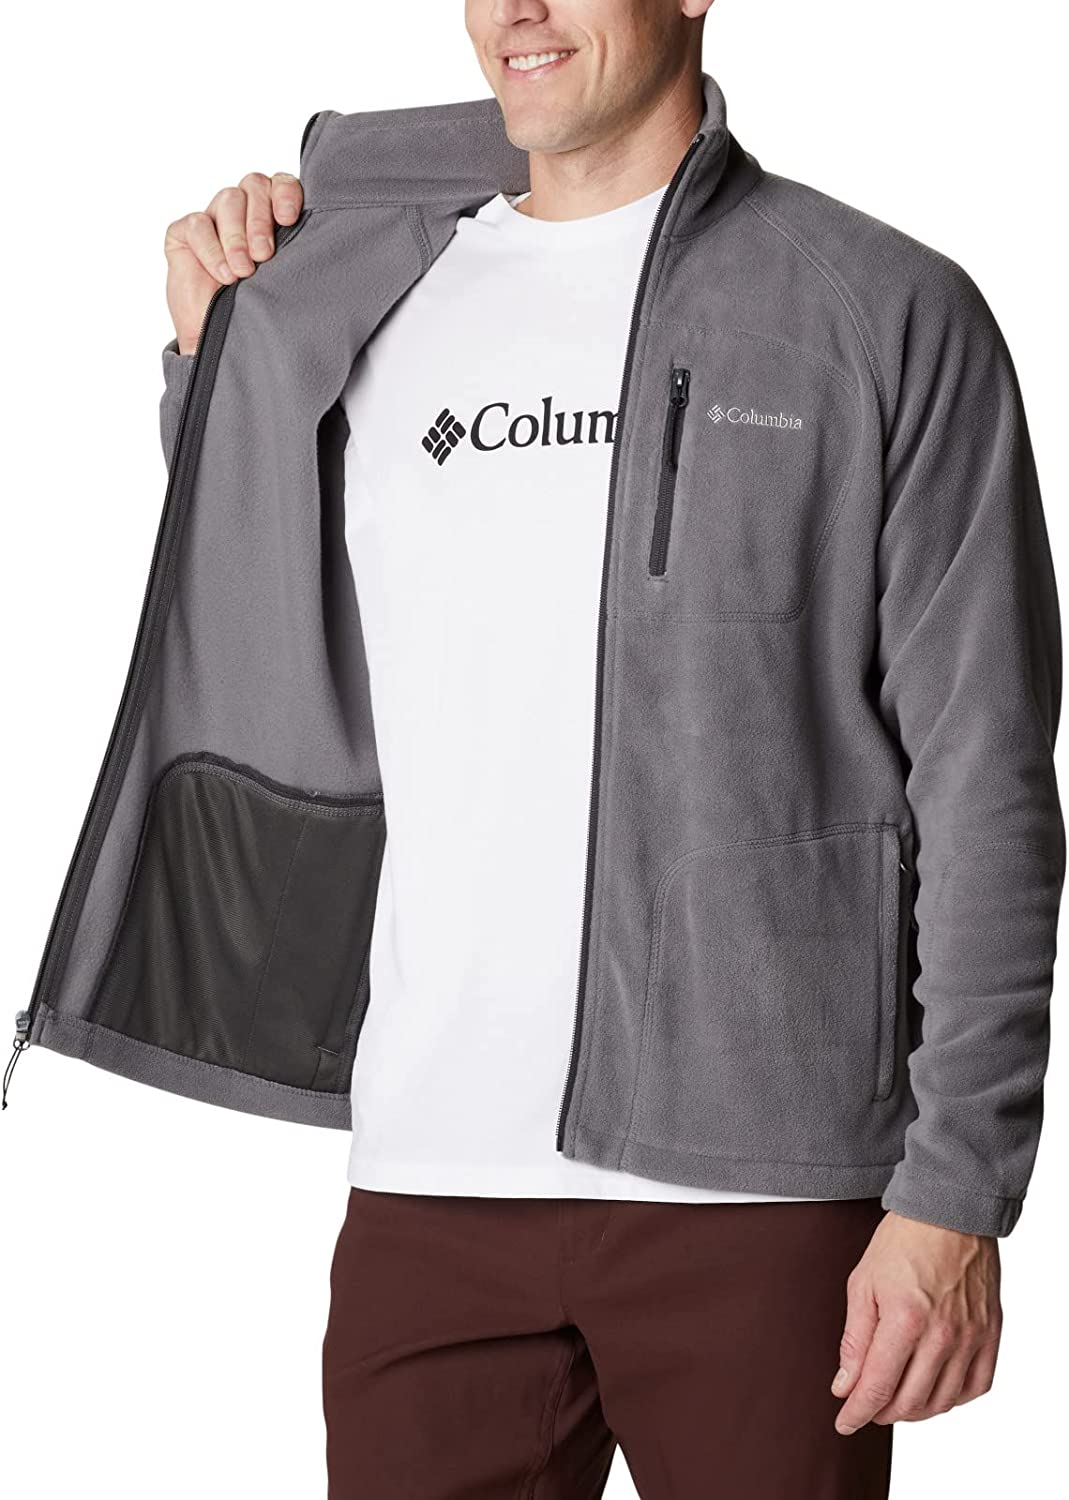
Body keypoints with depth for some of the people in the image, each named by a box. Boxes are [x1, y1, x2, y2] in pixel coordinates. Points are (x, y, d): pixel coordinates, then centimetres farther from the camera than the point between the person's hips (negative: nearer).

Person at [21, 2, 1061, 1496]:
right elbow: (296, 734, 17)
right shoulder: (366, 315, 11)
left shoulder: (892, 317, 0)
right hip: (433, 1171, 3)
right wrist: (223, 362, 11)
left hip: (760, 1183, -3)